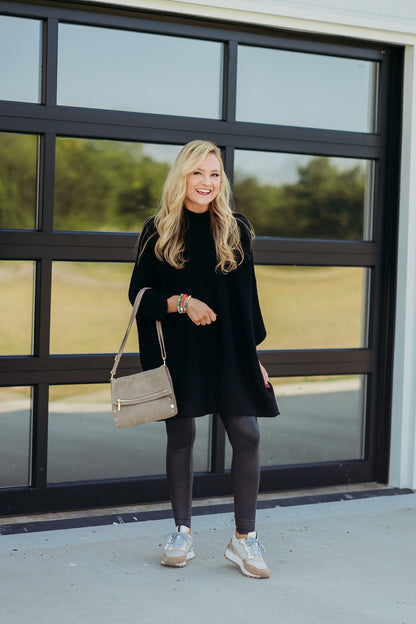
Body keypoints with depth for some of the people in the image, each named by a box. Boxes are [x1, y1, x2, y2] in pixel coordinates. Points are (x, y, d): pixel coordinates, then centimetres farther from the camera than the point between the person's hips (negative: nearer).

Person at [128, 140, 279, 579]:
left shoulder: (236, 231, 6)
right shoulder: (158, 231, 3)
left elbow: (247, 297, 9)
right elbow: (140, 293, 1)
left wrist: (253, 353, 6)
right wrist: (181, 302, -16)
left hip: (229, 352, 1)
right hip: (178, 351, -1)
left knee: (246, 436, -7)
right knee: (180, 438, 6)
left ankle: (244, 538, 6)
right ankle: (182, 533, 22)